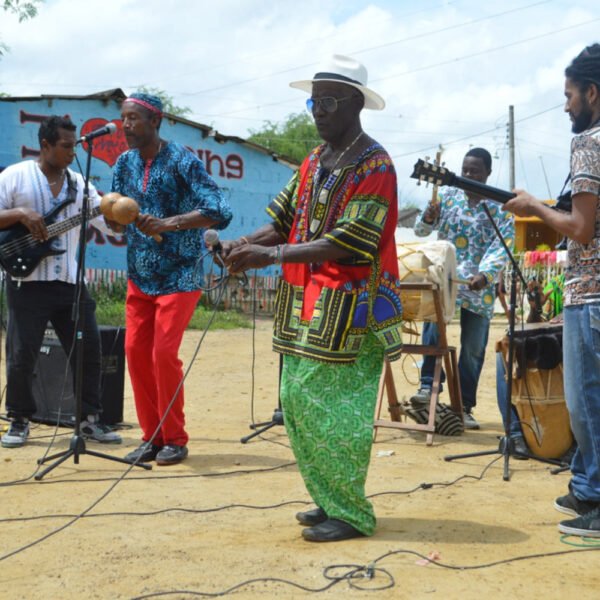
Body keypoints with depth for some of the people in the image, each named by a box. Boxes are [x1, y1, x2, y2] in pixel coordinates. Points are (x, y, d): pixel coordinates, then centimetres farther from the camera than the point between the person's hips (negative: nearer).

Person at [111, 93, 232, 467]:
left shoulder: (183, 161, -13)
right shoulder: (125, 163, 7)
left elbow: (220, 212, -20)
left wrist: (168, 223, -28)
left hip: (179, 275, -6)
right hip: (139, 275, 6)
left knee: (164, 353, -10)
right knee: (136, 351, 2)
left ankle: (175, 439, 6)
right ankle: (152, 436, 15)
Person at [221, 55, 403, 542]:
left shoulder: (374, 166, -9)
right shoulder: (314, 162, 16)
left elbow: (346, 244, -18)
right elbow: (284, 221, 13)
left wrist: (272, 256, -22)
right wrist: (245, 244, -7)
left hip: (347, 310, -8)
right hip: (304, 307, 8)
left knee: (332, 411, -6)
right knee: (296, 403, 9)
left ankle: (351, 513, 7)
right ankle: (328, 501, 22)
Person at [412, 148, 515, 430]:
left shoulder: (501, 207, -1)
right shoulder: (447, 195, 6)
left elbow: (502, 246, -13)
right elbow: (420, 230, 7)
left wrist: (485, 274, -31)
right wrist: (428, 218, -17)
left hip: (479, 288, 0)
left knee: (473, 350, 5)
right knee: (432, 331, -23)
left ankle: (464, 407, 16)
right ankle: (428, 385, -10)